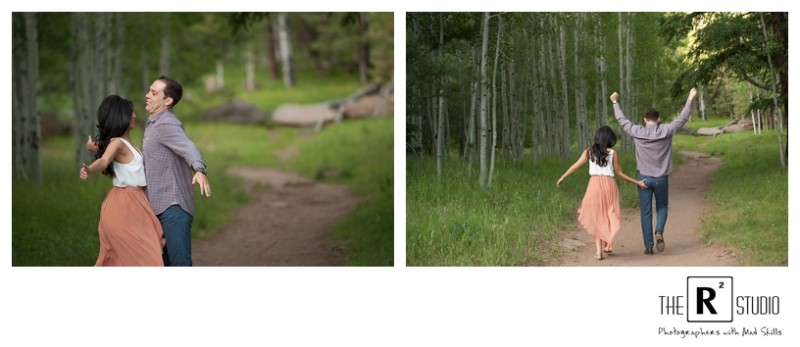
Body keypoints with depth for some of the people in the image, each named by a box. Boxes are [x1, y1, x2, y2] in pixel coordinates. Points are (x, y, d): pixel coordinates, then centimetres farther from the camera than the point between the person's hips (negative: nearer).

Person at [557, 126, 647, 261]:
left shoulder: (589, 152, 3)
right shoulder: (613, 154, 1)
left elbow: (576, 166, 1)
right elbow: (619, 173, 5)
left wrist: (562, 178, 11)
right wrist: (637, 182, 14)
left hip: (594, 184, 1)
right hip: (609, 184, -1)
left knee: (596, 219, 8)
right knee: (608, 216, 17)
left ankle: (598, 251, 1)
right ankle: (607, 245, 18)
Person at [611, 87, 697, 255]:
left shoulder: (637, 132, -4)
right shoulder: (666, 131, -7)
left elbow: (622, 120, 10)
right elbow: (682, 119, 3)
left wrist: (615, 103, 24)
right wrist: (690, 99, 13)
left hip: (643, 178, 0)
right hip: (661, 178, 0)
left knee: (646, 212, 5)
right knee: (662, 207, 19)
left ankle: (648, 246, 5)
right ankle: (659, 232, -8)